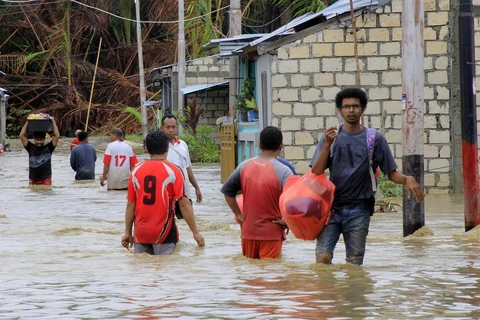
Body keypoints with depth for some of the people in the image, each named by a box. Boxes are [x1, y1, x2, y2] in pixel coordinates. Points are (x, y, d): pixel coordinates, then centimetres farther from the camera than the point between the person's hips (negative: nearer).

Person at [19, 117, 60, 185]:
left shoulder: (48, 148, 4)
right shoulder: (31, 148, 8)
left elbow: (57, 136, -4)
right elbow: (22, 136, 2)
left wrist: (53, 121, -2)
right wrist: (27, 122, 1)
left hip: (46, 180, -2)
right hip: (33, 180, 2)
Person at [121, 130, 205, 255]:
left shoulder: (136, 171, 3)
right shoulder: (173, 171, -7)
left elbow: (130, 205, 5)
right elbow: (184, 204, -10)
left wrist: (128, 233, 13)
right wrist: (195, 232, -6)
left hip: (141, 234, 3)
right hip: (164, 233, -3)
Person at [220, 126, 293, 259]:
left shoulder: (244, 166, 1)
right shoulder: (283, 171, -13)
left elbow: (227, 190, 10)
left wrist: (238, 215, 13)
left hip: (248, 232, 4)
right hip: (271, 233, -4)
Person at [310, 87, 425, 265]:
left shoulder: (375, 138, 7)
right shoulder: (331, 137, 9)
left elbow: (391, 173, 7)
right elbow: (316, 172, 0)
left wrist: (406, 179, -14)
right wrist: (327, 145, -12)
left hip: (359, 211, 0)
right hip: (332, 207, 0)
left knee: (355, 263, 0)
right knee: (323, 257, -14)